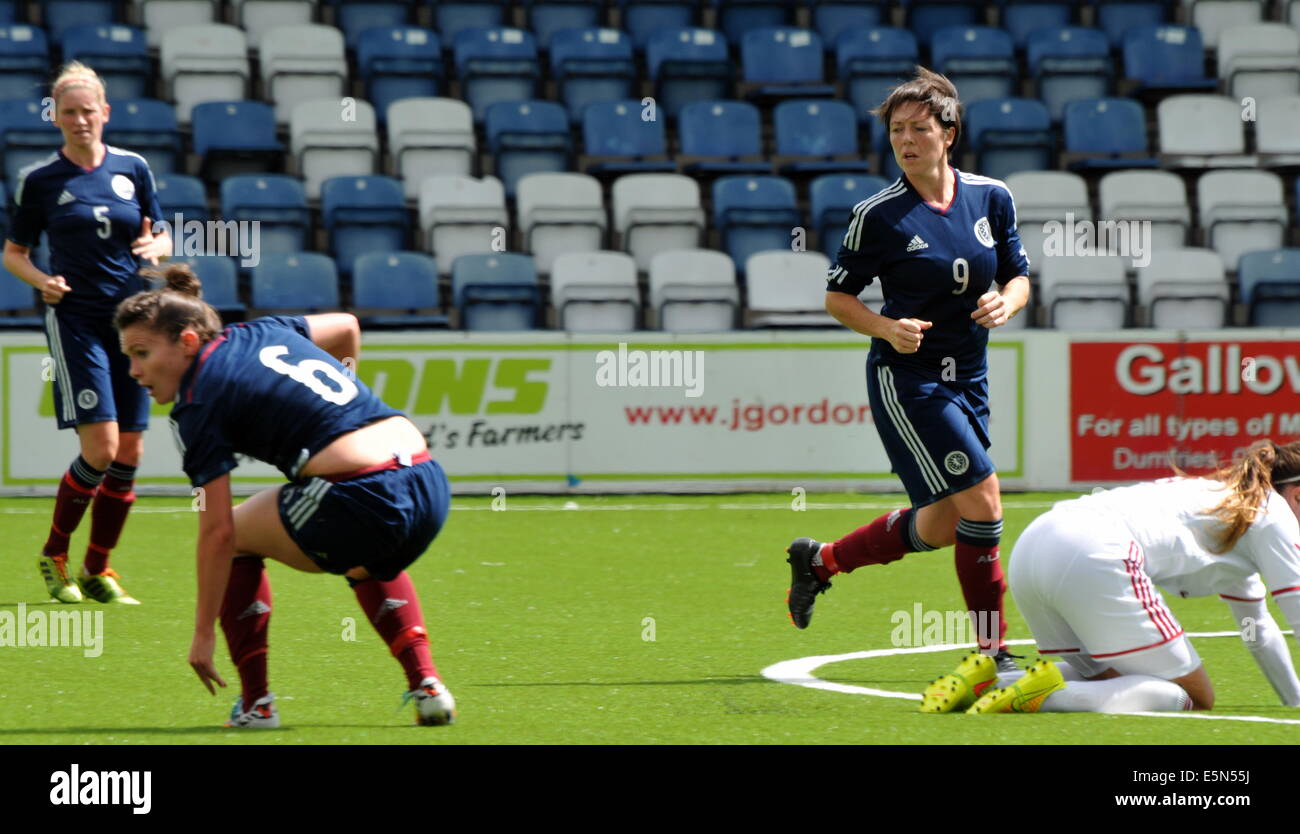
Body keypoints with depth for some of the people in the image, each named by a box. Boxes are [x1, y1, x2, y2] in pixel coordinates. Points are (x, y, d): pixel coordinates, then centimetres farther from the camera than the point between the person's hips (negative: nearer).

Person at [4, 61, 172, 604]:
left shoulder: (133, 168, 7)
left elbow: (162, 238, 14)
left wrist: (156, 247, -9)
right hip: (75, 319, -4)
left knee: (129, 455, 2)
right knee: (100, 449, -14)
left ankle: (97, 569, 14)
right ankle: (53, 555, 5)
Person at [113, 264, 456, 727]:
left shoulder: (197, 407, -2)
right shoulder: (262, 333, 18)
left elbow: (217, 533, -3)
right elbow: (346, 326, 35)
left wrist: (203, 633, 4)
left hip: (361, 504, -8)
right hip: (433, 488, 8)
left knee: (236, 540, 17)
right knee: (368, 565, 40)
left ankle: (255, 703, 15)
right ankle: (426, 685, 24)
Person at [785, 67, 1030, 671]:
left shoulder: (992, 198, 1)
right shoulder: (878, 215, -10)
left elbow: (1018, 277, 11)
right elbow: (837, 296, -1)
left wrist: (1005, 303, -12)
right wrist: (888, 329, -18)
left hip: (967, 379, 6)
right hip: (905, 379, -6)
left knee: (941, 527, 13)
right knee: (982, 500, -15)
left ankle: (819, 560, 35)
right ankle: (993, 652, -5)